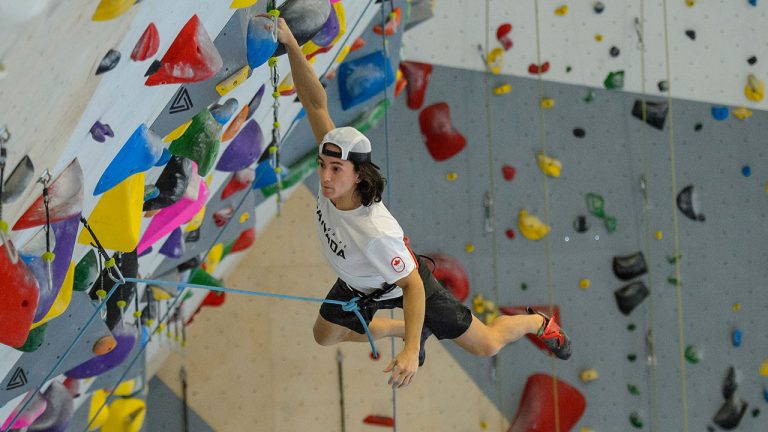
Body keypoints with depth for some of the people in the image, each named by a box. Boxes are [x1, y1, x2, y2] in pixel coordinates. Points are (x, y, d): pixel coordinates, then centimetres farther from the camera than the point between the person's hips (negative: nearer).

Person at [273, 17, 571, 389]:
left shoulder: (376, 232, -47)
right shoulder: (333, 168, -33)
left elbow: (412, 286, -37)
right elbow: (316, 103, -36)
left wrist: (411, 350, -45)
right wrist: (290, 45, -49)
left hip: (403, 283, -6)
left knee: (486, 345, 11)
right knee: (325, 337, 25)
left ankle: (537, 323, 44)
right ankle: (414, 330, 45)